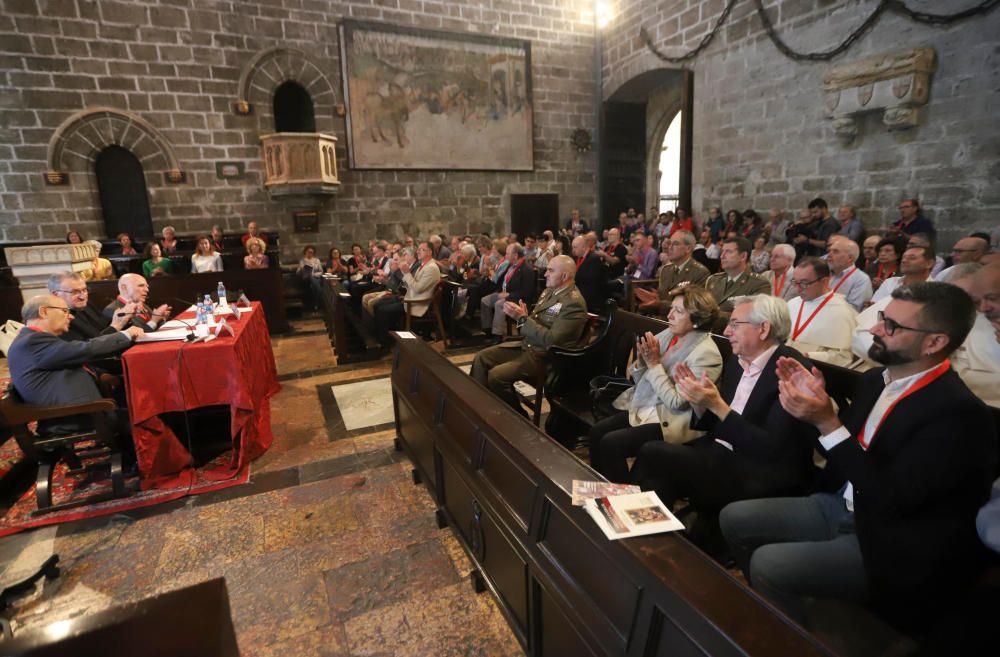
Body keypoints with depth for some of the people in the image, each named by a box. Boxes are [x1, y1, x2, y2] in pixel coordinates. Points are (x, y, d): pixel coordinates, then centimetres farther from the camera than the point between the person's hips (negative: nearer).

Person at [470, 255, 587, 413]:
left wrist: (522, 318, -23)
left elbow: (552, 340, -25)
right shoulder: (549, 290, 9)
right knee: (482, 357, 0)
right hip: (526, 345, 9)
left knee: (496, 376, -22)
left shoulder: (574, 303, -19)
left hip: (544, 356, -9)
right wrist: (522, 315, -7)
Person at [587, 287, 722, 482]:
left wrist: (654, 364, -19)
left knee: (610, 443, -21)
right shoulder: (668, 334, 4)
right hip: (642, 407, 7)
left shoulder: (706, 353, -16)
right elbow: (641, 381, 10)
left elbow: (677, 402, -19)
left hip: (670, 421, -7)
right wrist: (641, 361, -11)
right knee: (595, 433, -9)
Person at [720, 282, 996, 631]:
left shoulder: (960, 414, -22)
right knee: (734, 518, 2)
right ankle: (770, 605, 24)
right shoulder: (874, 380, 2)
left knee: (768, 563, -21)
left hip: (889, 543, -8)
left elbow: (892, 500, -24)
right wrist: (814, 400, -8)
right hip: (841, 507, 8)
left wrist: (827, 423, -30)